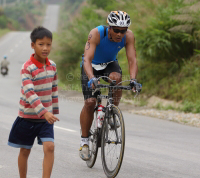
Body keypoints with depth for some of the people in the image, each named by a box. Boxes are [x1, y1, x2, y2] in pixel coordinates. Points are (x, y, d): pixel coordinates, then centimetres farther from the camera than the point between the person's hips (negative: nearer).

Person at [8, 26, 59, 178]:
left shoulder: (52, 66, 1)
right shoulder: (28, 68, -17)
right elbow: (29, 93, -28)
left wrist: (54, 111, 13)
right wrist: (44, 112, -37)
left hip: (46, 116, 4)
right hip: (28, 116, -4)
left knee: (49, 147, -13)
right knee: (25, 150, 9)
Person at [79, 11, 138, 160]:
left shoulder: (128, 36, -24)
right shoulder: (97, 33, -33)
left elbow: (132, 60, -27)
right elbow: (87, 59, -40)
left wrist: (133, 79, -45)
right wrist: (91, 78, -56)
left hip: (110, 64, 2)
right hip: (92, 66, -2)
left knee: (116, 77, -34)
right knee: (90, 102, -15)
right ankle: (84, 141, 1)